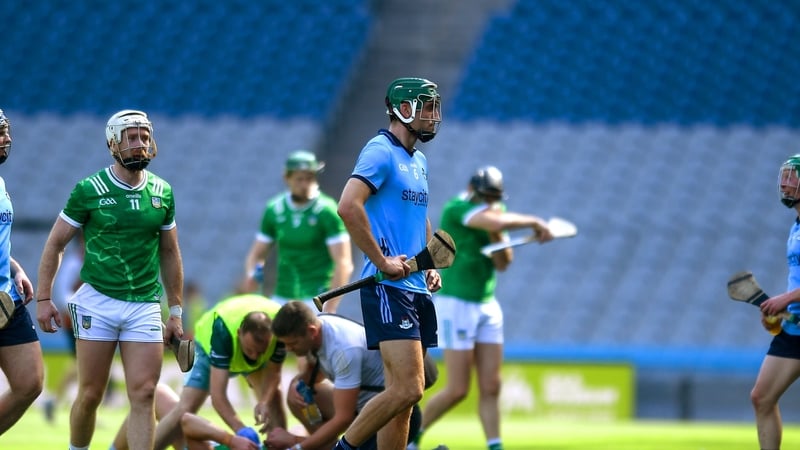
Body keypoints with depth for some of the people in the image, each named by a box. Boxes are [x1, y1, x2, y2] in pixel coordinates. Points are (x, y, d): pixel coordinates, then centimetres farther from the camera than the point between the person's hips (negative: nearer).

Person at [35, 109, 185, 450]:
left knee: (144, 395, -6)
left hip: (145, 306, 2)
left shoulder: (162, 192, 7)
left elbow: (169, 253, 16)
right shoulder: (89, 190, -3)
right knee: (91, 395, 1)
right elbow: (55, 244, 4)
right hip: (97, 302, -2)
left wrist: (175, 312, 15)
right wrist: (43, 298, -2)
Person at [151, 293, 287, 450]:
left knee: (273, 395, -18)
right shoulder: (223, 331, -47)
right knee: (185, 409, -15)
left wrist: (265, 402, -42)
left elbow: (273, 372, -22)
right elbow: (218, 396, -46)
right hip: (210, 347, -3)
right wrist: (242, 430, -55)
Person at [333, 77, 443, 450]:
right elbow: (348, 207, -22)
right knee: (407, 389, -17)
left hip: (417, 290, 9)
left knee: (404, 395, 7)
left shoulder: (419, 162, 20)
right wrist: (381, 262, -19)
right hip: (389, 289, -9)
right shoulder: (381, 152, -9)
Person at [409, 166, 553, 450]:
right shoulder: (456, 208, -14)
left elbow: (503, 263, 6)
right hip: (455, 303, -7)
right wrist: (535, 223, -19)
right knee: (458, 390, -7)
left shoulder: (494, 212, 9)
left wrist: (496, 235, -11)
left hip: (487, 307, 7)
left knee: (491, 388, 0)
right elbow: (497, 222, -31)